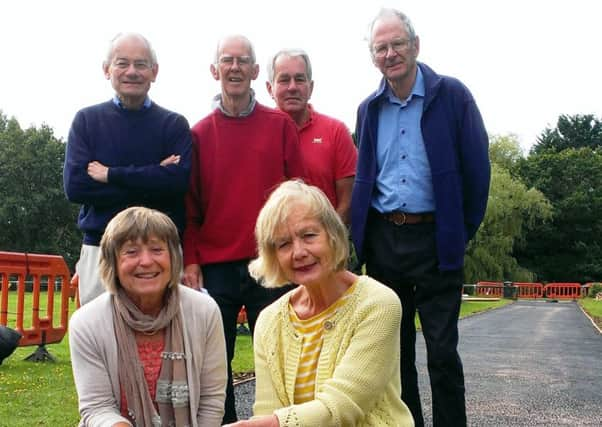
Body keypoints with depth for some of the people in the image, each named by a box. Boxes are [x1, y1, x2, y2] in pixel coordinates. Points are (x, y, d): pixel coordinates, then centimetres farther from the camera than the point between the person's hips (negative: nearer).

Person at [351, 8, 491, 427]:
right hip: (382, 241, 4)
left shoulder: (451, 95, -5)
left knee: (442, 350, 1)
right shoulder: (369, 109, 9)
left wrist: (464, 231, -2)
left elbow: (477, 169, -4)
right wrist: (364, 234, 10)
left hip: (435, 240, -4)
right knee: (394, 348, 12)